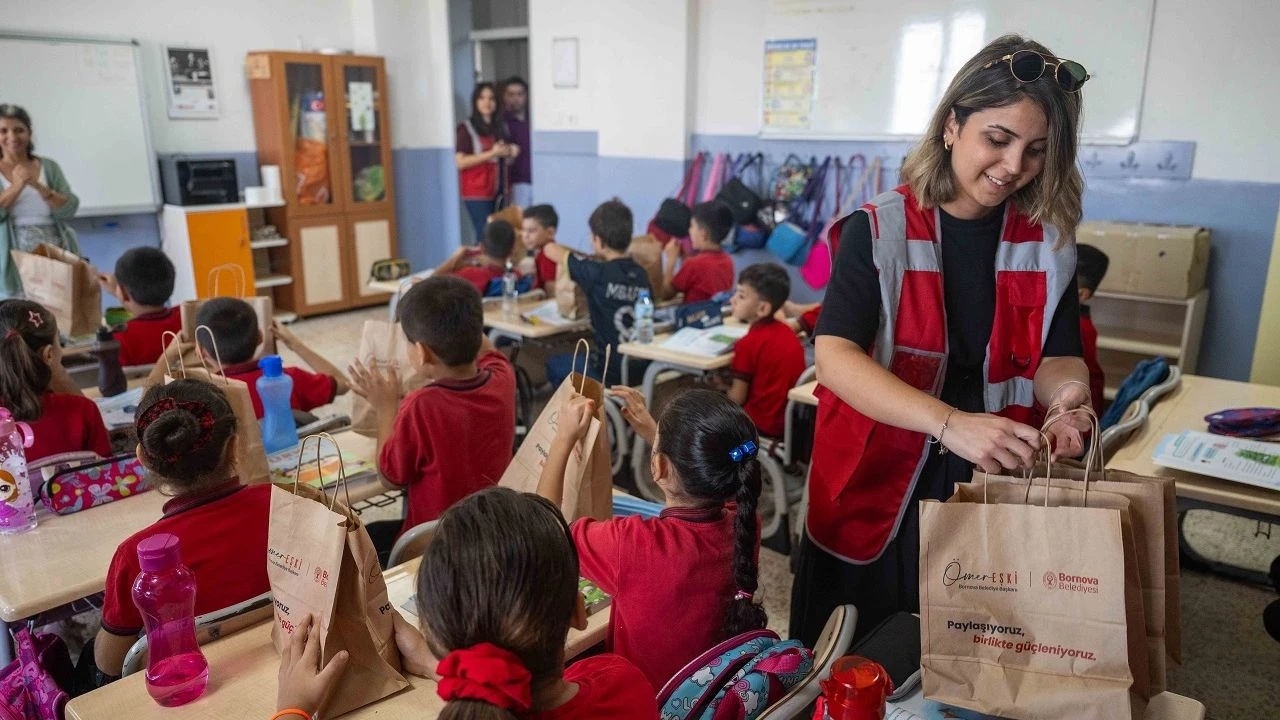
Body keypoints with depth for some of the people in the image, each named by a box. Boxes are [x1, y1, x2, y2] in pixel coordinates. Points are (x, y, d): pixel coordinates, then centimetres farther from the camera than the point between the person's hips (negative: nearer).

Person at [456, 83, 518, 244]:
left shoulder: (500, 127, 14)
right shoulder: (466, 128, -4)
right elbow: (460, 162, -13)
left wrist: (510, 153, 3)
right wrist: (491, 153, -16)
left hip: (496, 190, 6)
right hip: (476, 192, -6)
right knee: (485, 235, -11)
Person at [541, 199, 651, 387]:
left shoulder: (598, 274, -17)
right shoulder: (641, 274, -3)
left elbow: (552, 250, -2)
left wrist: (548, 244, 23)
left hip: (611, 374, -6)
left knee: (554, 365, 20)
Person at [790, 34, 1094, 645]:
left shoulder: (1048, 242, 0)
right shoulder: (878, 230, -12)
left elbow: (1055, 356, 4)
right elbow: (835, 359, -22)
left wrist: (1066, 392, -21)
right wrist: (950, 423, -35)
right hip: (876, 489, -2)